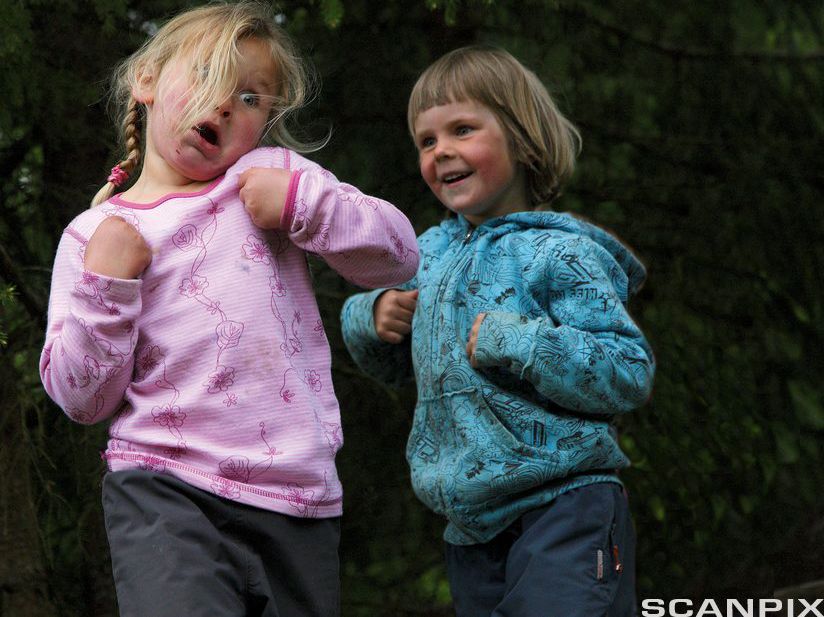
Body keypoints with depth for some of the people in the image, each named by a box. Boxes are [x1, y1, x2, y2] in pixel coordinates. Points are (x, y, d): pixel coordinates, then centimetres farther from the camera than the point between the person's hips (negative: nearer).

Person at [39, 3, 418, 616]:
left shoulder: (274, 175, 9)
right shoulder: (94, 233, 6)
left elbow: (398, 254, 7)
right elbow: (81, 398, 2)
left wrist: (303, 204, -6)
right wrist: (105, 283, -10)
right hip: (166, 494, -3)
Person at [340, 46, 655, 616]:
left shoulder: (559, 255, -9)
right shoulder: (430, 253, 11)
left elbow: (632, 373, -16)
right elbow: (393, 364, 26)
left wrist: (515, 342, -22)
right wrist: (373, 317, 4)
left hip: (563, 511, -7)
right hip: (471, 532, 7)